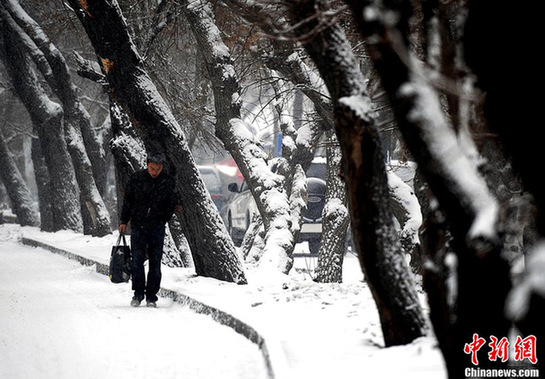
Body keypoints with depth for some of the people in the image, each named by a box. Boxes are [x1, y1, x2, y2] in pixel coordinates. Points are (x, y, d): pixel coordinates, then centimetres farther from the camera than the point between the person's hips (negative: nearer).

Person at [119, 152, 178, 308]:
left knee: (155, 262, 1)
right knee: (137, 260, -5)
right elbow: (127, 200, 6)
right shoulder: (136, 178, -2)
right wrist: (124, 221, 4)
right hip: (138, 225, 0)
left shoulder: (168, 182, -3)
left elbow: (172, 203, 9)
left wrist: (163, 219, 2)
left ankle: (151, 297, 7)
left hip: (157, 226, 0)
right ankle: (138, 294, 6)